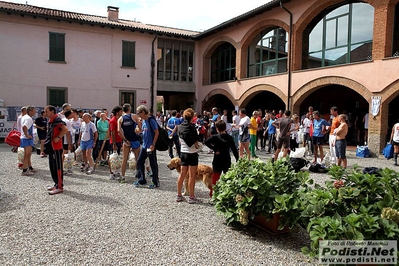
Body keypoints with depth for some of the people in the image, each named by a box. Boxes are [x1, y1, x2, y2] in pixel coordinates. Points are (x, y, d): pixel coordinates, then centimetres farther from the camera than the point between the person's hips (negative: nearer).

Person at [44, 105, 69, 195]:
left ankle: (59, 187, 0)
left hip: (56, 147, -10)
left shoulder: (57, 120, -16)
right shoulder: (50, 121, 16)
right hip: (51, 147, 10)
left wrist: (58, 138, -23)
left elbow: (65, 129, -29)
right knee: (52, 166, 16)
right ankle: (56, 184, 26)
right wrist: (47, 142, 18)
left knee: (58, 166, -5)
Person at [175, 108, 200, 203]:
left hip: (183, 152, 6)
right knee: (192, 176, 2)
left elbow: (180, 140, 9)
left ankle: (179, 195, 21)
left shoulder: (180, 127, 4)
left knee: (182, 174, 13)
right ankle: (192, 197, 8)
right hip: (192, 153, -6)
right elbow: (196, 142, -13)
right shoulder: (191, 127, -15)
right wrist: (196, 145, 6)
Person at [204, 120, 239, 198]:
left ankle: (212, 193, 12)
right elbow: (234, 149, -4)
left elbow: (206, 142, -24)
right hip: (227, 161, 1)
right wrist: (237, 159, 2)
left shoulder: (215, 137, -10)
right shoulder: (229, 137, -5)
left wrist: (214, 149, -17)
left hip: (217, 161, -1)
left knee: (215, 177, 9)